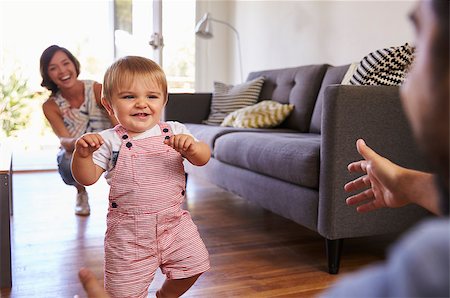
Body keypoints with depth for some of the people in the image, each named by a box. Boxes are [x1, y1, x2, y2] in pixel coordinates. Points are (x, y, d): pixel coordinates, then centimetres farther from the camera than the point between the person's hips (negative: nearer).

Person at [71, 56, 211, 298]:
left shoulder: (175, 132, -3)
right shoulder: (110, 140, -8)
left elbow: (203, 158, -9)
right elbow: (87, 178, -8)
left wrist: (192, 148, -31)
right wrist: (82, 154, -27)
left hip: (174, 222, 3)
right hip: (128, 230, -2)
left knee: (191, 266, 11)